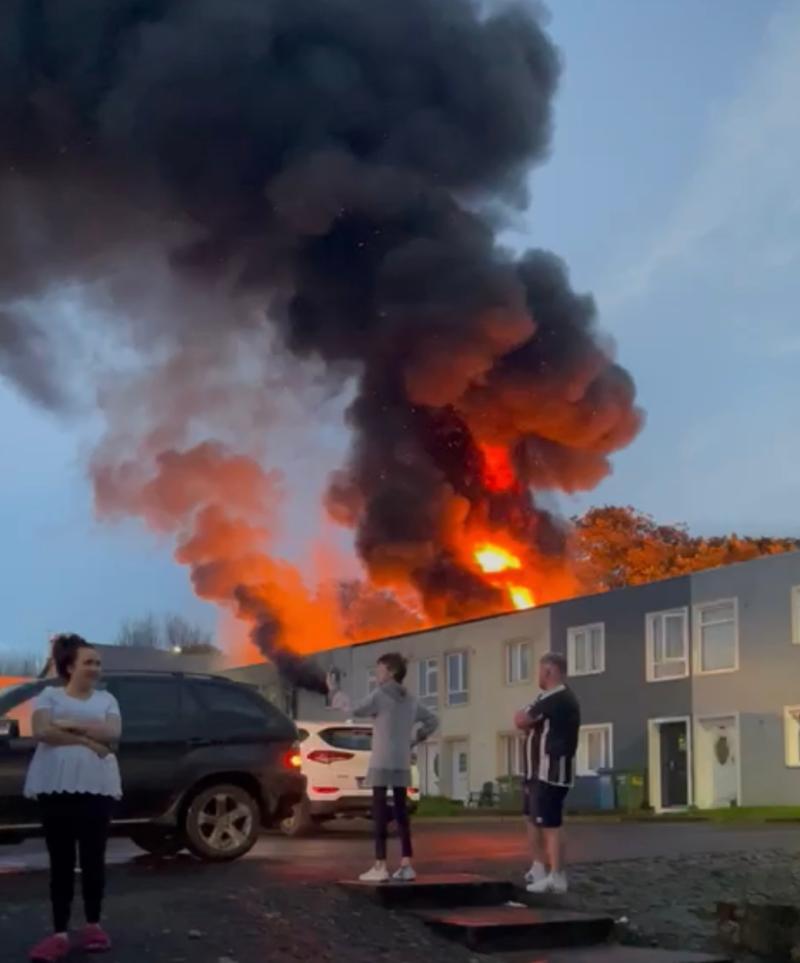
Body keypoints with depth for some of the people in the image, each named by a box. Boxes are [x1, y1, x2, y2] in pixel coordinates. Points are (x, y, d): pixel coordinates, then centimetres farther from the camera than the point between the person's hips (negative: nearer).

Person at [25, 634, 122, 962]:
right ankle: (60, 933, 1)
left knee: (93, 858, 5)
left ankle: (93, 925, 16)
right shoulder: (50, 695, 7)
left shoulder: (106, 699, 12)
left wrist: (71, 725, -10)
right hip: (56, 786, -1)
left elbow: (112, 733, -5)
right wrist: (87, 738, -12)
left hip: (97, 787, 1)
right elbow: (42, 731, -11)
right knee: (61, 860, 1)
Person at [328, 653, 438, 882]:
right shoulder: (410, 700, 15)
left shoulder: (380, 695, -8)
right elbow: (432, 721, 23)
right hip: (402, 765, 7)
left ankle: (380, 866, -9)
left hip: (382, 764, -7)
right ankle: (406, 865, 5)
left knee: (380, 812, -6)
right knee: (401, 812, 7)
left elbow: (354, 710, -16)